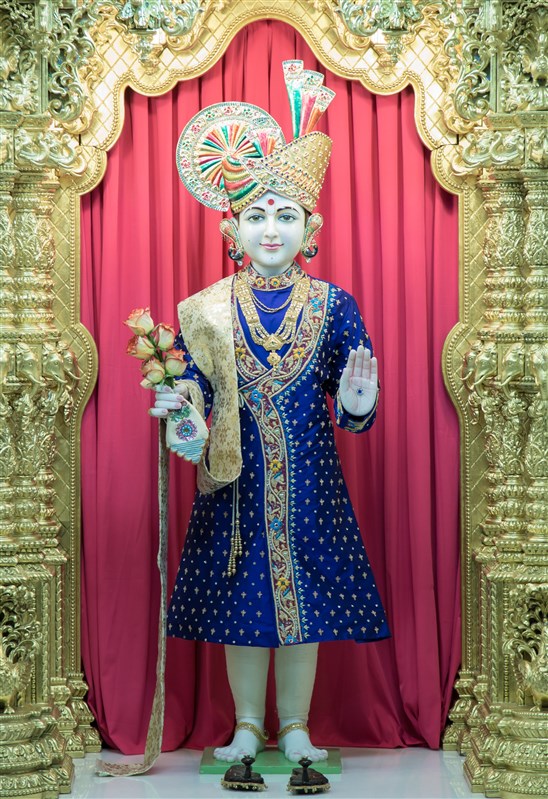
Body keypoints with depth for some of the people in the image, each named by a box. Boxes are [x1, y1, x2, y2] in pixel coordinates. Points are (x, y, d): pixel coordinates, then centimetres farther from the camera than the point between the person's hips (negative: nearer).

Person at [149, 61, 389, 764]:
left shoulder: (332, 305, 0)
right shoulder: (207, 309, 1)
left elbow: (350, 413, 0)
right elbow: (192, 388, 3)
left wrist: (356, 403, -22)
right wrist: (176, 402, -18)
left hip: (309, 478, 0)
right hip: (236, 479, 0)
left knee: (305, 598, 6)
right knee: (240, 602, 6)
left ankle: (295, 729, 20)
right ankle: (248, 727, 21)